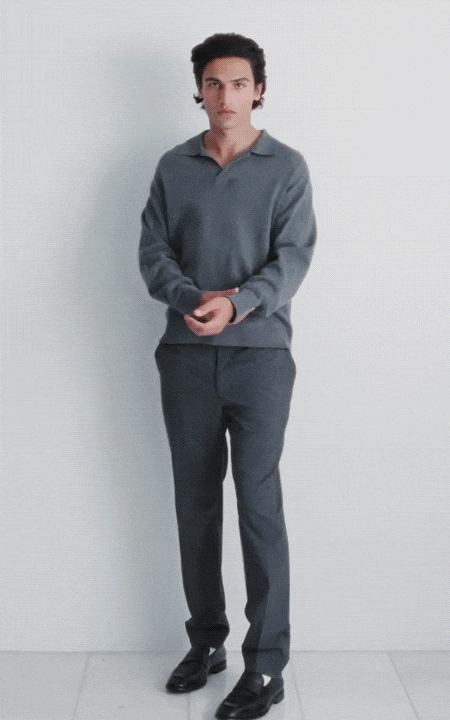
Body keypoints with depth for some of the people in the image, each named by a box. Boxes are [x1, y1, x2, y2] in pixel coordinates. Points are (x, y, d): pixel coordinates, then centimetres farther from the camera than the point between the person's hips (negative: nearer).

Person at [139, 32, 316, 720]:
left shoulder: (286, 167, 2)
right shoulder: (174, 167, 10)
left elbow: (292, 258, -7)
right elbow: (153, 251, 3)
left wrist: (236, 303, -25)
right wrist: (193, 298, -17)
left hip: (258, 353, -3)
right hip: (186, 355, 3)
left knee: (259, 506, -5)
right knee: (195, 503, 9)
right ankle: (206, 641, 24)